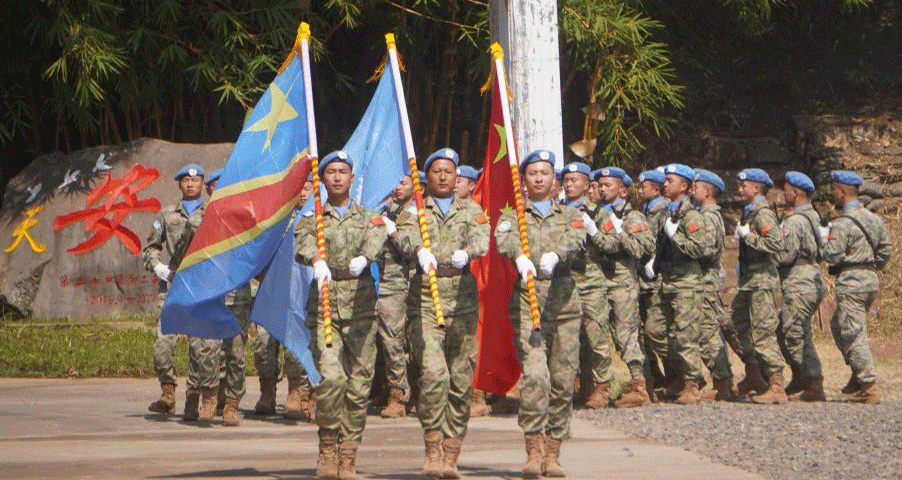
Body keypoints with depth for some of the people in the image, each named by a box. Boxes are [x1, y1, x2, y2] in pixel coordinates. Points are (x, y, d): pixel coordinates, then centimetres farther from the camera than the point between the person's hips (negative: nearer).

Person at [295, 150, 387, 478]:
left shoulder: (369, 218, 14)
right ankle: (327, 448, 1)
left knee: (359, 383, -1)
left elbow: (376, 238, -9)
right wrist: (318, 261, -35)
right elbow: (304, 242, -11)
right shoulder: (312, 220, 12)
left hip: (361, 306, 1)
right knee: (331, 377, -17)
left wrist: (363, 258, -33)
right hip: (324, 307, -1)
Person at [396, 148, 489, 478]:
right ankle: (432, 452, -13)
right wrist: (421, 250, -34)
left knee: (461, 379, 1)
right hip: (425, 300, -2)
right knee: (433, 373, -18)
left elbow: (481, 238, -5)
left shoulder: (471, 210, 16)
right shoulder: (414, 210, 11)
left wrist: (466, 252, -28)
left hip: (463, 299, 2)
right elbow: (406, 235, -11)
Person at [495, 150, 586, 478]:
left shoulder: (571, 215, 17)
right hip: (526, 305, -2)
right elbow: (503, 239, -10)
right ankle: (534, 452, -17)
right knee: (534, 376, -17)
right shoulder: (512, 216, 14)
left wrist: (554, 254, -28)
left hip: (565, 305, 2)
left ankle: (553, 453, 9)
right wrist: (519, 256, -33)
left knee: (563, 381, 1)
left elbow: (576, 240, -6)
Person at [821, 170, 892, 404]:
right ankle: (858, 376, 19)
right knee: (838, 326, 21)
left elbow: (832, 255, -18)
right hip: (871, 279, 9)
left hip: (851, 281, -9)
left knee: (853, 334, -6)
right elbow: (886, 249, 15)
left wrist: (823, 238, -1)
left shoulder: (843, 224, -14)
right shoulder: (873, 219, 12)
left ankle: (869, 388, -8)